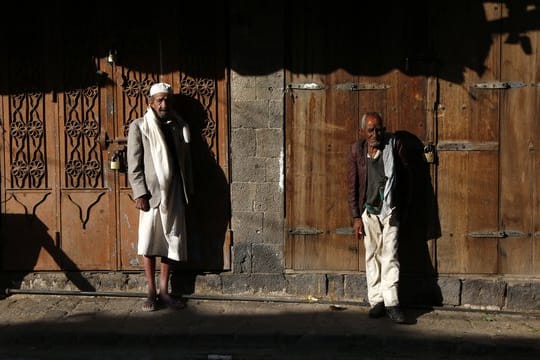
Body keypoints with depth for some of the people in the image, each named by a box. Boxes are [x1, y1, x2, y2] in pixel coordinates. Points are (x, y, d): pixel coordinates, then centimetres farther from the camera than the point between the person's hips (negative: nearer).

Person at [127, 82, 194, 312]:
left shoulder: (180, 126, 11)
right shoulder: (139, 127, 0)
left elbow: (186, 161, 13)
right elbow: (134, 164, -4)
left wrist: (188, 190, 9)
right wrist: (140, 193, -12)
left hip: (174, 193, 3)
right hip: (152, 192, -3)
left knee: (171, 242, 6)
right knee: (149, 243, 1)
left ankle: (164, 291, 17)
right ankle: (151, 292, 13)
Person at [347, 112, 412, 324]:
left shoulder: (394, 145, -5)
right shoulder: (357, 150, -2)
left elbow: (406, 176, 3)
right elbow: (353, 186, 1)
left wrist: (401, 206, 2)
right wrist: (356, 217, -2)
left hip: (390, 210, -1)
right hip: (368, 211, 2)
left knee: (389, 255, -4)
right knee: (372, 256, 6)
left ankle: (391, 303, -1)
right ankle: (376, 300, 14)